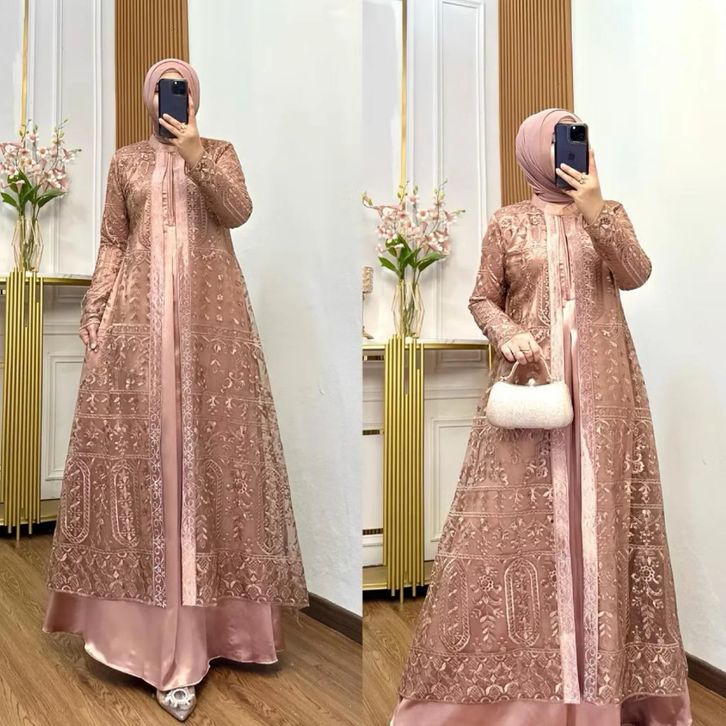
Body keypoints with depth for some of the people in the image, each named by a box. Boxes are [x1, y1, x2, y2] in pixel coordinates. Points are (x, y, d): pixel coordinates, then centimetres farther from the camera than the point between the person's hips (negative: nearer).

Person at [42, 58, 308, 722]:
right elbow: (111, 244, 9)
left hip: (210, 316, -1)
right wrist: (94, 314, 1)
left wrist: (196, 158, -18)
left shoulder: (220, 152, 11)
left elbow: (238, 212, -8)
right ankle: (151, 616, 8)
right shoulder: (126, 160, 13)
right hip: (140, 317, 1)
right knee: (141, 443, -2)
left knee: (207, 446, 0)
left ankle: (200, 611, 11)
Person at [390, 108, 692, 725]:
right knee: (520, 512, -2)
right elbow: (483, 299, 5)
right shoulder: (509, 223, 5)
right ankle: (512, 664, 10)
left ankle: (604, 666, 13)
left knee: (599, 512, 2)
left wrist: (595, 214, -18)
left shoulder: (609, 213, 9)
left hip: (601, 387, 2)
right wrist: (509, 336, -14)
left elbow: (636, 275, -7)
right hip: (531, 376, -1)